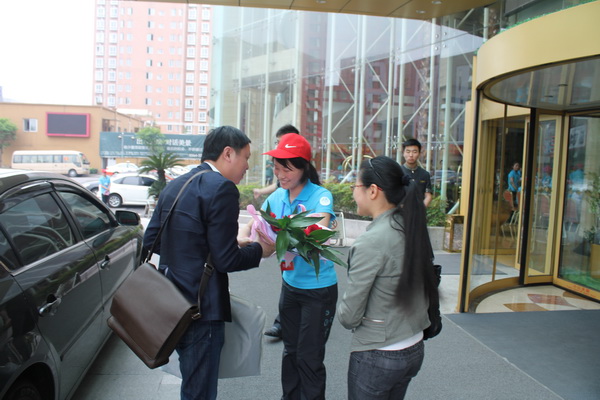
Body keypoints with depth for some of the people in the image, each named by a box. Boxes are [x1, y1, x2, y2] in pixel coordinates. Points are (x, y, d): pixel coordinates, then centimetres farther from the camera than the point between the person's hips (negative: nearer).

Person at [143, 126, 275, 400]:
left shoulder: (175, 185, 8)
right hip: (201, 306, -9)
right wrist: (260, 250, 0)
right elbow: (225, 261, -20)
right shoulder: (222, 188, -17)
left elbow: (151, 240, 12)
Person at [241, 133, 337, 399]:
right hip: (290, 284, 6)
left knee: (309, 358, 6)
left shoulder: (321, 196, -19)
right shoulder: (277, 197, -2)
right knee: (290, 351, 21)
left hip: (318, 289, -5)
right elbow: (253, 225, -5)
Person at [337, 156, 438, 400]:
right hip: (415, 349, 7)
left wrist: (342, 311, 2)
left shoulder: (371, 242, -24)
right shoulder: (413, 228, -3)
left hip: (377, 358, -6)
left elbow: (349, 316, -18)